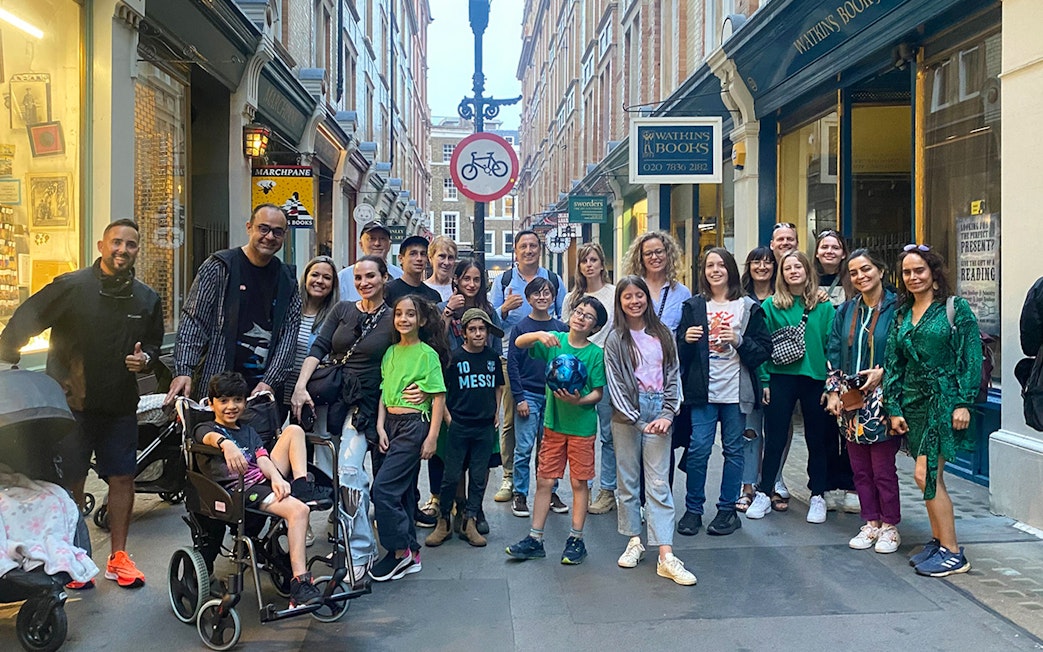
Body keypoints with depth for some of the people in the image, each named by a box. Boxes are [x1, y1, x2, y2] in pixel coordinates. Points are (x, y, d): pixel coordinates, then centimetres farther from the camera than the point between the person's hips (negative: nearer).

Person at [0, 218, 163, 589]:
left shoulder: (147, 300, 7)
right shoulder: (70, 288, -7)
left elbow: (154, 343, 19)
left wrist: (146, 358, -2)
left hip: (120, 406, 4)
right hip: (70, 404, -3)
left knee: (122, 478, 5)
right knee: (70, 483, 4)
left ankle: (118, 556, 18)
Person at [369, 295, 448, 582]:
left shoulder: (427, 353, -8)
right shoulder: (390, 352, 11)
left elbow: (439, 397, -9)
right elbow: (384, 393, 12)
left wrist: (432, 437, -13)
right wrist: (380, 426, 1)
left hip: (414, 425, -7)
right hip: (391, 423, 7)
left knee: (383, 487, -12)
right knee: (403, 490, 12)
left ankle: (399, 550, 2)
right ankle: (411, 554, 21)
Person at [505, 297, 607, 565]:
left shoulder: (596, 353, -6)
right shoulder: (555, 341, 0)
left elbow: (598, 392, -6)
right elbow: (519, 343, -9)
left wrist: (579, 400, -25)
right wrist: (540, 335, -27)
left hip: (582, 425, -2)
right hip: (553, 423, 3)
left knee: (579, 482, 6)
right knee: (544, 481, 6)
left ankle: (576, 540, 18)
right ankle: (535, 539, 15)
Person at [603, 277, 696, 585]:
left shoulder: (662, 334, 9)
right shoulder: (616, 339, 2)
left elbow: (673, 375, 8)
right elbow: (614, 384, -3)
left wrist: (668, 414, -5)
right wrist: (637, 421, -9)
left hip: (659, 412, 1)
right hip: (627, 414, -1)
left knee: (659, 483, -3)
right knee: (628, 479, 6)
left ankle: (666, 557, -6)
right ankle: (634, 541, 21)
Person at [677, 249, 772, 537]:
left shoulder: (748, 307, 5)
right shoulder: (693, 306, 9)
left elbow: (765, 350, 1)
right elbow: (680, 352, 10)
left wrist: (739, 341, -14)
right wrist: (686, 339, -11)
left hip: (736, 390, 0)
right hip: (703, 390, 1)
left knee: (733, 449, 6)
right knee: (698, 448, -4)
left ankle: (728, 510, 17)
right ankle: (693, 509, 9)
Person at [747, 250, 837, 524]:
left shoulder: (824, 306, 3)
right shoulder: (771, 305, 2)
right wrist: (764, 380, -6)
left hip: (815, 378, 1)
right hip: (781, 378, -1)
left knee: (817, 440, 10)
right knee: (774, 439, 6)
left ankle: (817, 497, 22)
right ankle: (764, 494, 17)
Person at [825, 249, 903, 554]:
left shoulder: (896, 307, -5)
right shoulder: (846, 311, 10)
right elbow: (834, 354, 11)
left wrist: (882, 372, -17)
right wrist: (833, 392, 5)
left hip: (881, 399, -5)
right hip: (850, 400, 5)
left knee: (883, 468, 1)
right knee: (860, 468, 10)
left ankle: (890, 526, 15)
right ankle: (871, 523, 23)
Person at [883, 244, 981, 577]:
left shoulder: (956, 308, -5)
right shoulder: (902, 314, 11)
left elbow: (971, 358, -8)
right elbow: (893, 363, 10)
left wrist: (963, 403, -14)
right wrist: (894, 409, 5)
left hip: (945, 399, -6)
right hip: (914, 400, 6)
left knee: (925, 474, -11)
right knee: (931, 477, 9)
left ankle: (953, 553, -1)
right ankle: (938, 542, 21)